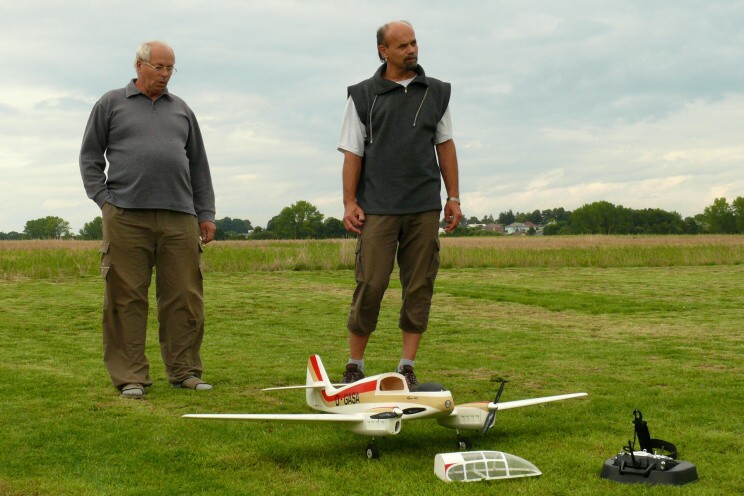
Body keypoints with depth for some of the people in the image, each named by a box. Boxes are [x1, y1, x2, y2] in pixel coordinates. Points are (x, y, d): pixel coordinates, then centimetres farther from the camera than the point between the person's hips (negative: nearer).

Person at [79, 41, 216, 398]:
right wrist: (103, 200, -1)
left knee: (185, 298, 1)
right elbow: (90, 156, 11)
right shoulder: (111, 104, 12)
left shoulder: (181, 110, 21)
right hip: (126, 217, -3)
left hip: (179, 218, 3)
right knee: (126, 299, -4)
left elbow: (198, 165, 21)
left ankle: (185, 371, 11)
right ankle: (130, 377, 2)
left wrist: (206, 214, 14)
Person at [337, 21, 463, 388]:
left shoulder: (436, 92, 13)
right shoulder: (363, 95, 6)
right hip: (377, 208, -2)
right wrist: (349, 202, -4)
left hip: (425, 207, 3)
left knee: (419, 288, 1)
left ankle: (407, 367, 8)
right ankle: (354, 365, 6)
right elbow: (353, 152, 4)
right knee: (370, 284, -6)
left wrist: (454, 197, 10)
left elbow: (445, 146, 15)